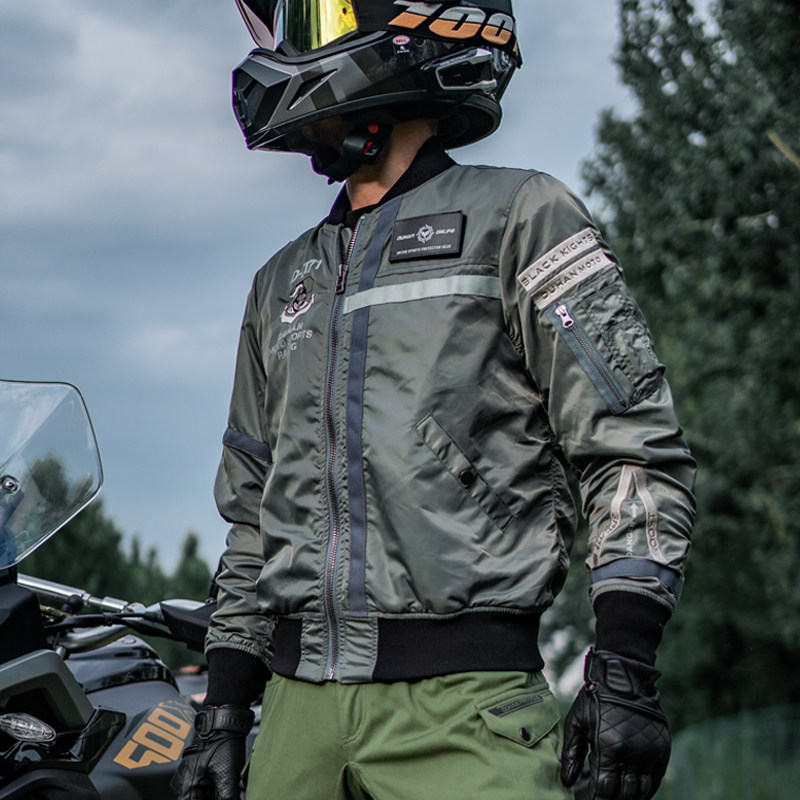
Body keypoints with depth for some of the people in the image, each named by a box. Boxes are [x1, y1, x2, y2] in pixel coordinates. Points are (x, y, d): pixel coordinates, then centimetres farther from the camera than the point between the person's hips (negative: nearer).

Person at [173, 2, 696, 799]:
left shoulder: (520, 216, 3)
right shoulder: (282, 283, 21)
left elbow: (632, 446, -5)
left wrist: (626, 669, -13)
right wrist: (224, 706, 16)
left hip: (461, 706, -5)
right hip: (298, 706, 6)